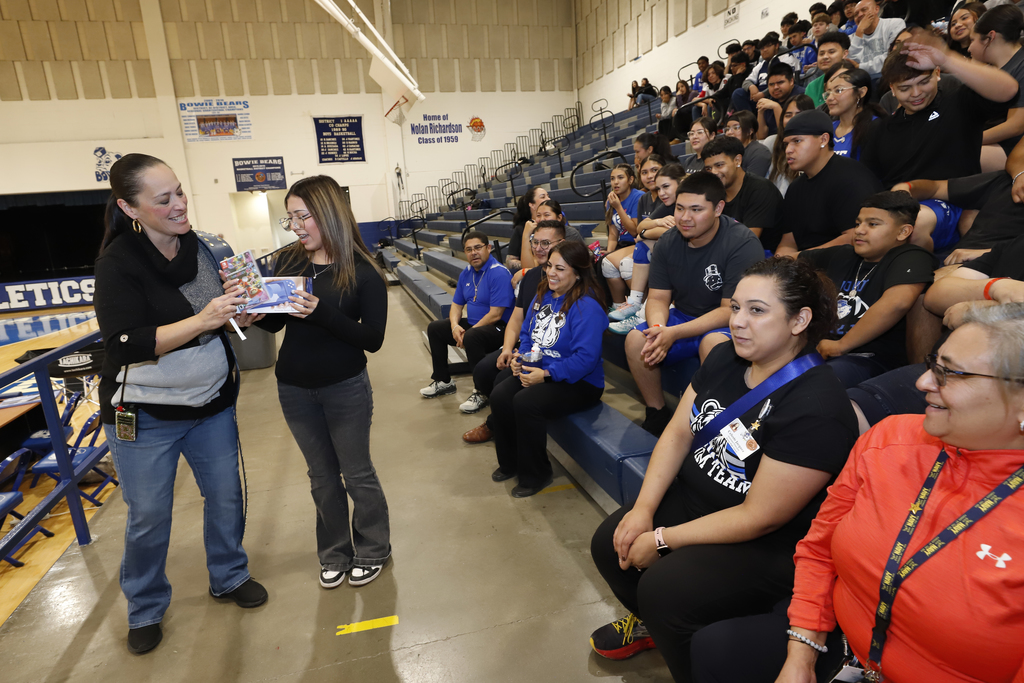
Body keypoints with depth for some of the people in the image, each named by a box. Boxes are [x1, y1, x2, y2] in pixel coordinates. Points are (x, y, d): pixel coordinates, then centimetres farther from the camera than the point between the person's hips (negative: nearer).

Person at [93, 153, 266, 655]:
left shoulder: (197, 246, -1)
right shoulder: (119, 263, -17)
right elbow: (125, 344, -26)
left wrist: (242, 306, -9)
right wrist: (202, 320, -34)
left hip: (211, 403, 5)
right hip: (145, 416, -4)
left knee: (226, 496, 14)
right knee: (149, 517, 11)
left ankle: (229, 576, 38)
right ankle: (145, 609, 35)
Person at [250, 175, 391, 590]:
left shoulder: (362, 273, -13)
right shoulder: (288, 261, 0)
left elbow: (373, 339, -19)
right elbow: (273, 324, 5)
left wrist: (321, 313, -30)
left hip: (345, 389, -4)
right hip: (294, 389, 5)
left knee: (357, 474, 12)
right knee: (322, 476, 18)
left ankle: (372, 550, 34)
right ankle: (334, 554, 38)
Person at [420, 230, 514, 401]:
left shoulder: (499, 273, -20)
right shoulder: (466, 273, 8)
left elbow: (495, 315, -24)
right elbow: (456, 305, 13)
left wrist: (467, 333, -19)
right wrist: (455, 326, -9)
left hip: (497, 328, -9)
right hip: (472, 324, 10)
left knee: (471, 337, -38)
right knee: (435, 328, 9)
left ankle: (482, 391, -20)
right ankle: (443, 381, 19)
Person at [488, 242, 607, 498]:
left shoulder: (587, 307, -19)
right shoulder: (543, 295, 8)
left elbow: (585, 358, -25)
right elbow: (527, 333, 18)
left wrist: (546, 374, -27)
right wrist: (520, 357, -2)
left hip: (579, 382, -8)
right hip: (538, 370, 8)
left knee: (525, 402, -30)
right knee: (500, 395, -15)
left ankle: (536, 475, -6)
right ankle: (510, 463, 9)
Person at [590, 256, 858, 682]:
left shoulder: (816, 409, -27)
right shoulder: (725, 359, -3)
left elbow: (759, 517, -24)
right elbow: (678, 432, 1)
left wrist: (662, 540, -18)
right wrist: (644, 508, -9)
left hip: (769, 547, -7)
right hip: (695, 498, 8)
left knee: (663, 589, -24)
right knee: (609, 544, 3)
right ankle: (650, 623, 33)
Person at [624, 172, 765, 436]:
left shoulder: (742, 243, -20)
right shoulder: (668, 243, -3)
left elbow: (732, 309, -23)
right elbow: (658, 297, -1)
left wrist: (674, 333, -30)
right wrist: (658, 328, -25)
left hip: (729, 324, -5)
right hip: (684, 316, 5)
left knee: (713, 343, -38)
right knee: (635, 339, -17)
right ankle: (658, 413, -1)